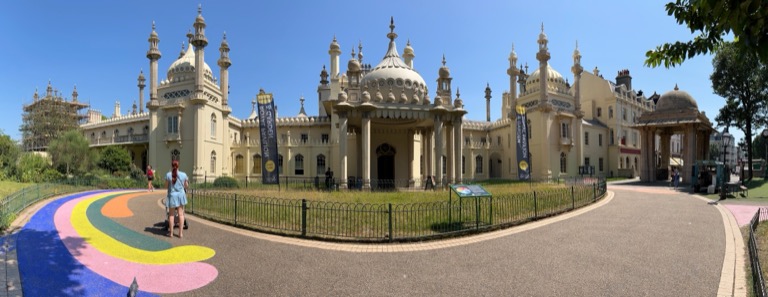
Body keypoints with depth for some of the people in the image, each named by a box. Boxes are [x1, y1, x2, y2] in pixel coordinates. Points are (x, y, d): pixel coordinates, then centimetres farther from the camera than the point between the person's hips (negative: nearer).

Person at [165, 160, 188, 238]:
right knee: (180, 214, 6)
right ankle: (181, 233, 7)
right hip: (181, 195, 1)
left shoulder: (168, 175, -7)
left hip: (172, 196, 0)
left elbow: (166, 186, -2)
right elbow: (186, 186, 4)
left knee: (171, 214, 11)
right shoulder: (183, 175, -5)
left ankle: (171, 233, 17)